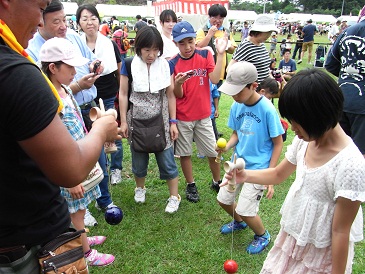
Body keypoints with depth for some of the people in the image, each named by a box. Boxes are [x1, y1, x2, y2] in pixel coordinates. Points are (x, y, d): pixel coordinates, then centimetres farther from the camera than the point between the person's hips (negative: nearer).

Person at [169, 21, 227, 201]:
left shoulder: (205, 55, -4)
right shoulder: (173, 64, -7)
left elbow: (215, 79, -16)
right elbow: (178, 95, -8)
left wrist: (220, 54, -21)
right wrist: (178, 83, -29)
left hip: (203, 115, 1)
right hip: (182, 117, 0)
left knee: (213, 152, 9)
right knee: (185, 153, 11)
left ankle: (217, 181, 31)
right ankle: (190, 185, 30)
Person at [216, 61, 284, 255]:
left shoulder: (267, 109, -20)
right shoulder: (236, 106, -4)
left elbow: (278, 143, -12)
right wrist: (227, 146, -14)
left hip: (258, 167, -6)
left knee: (245, 211, -5)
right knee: (223, 200, 14)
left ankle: (263, 235, 28)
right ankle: (239, 222, 47)